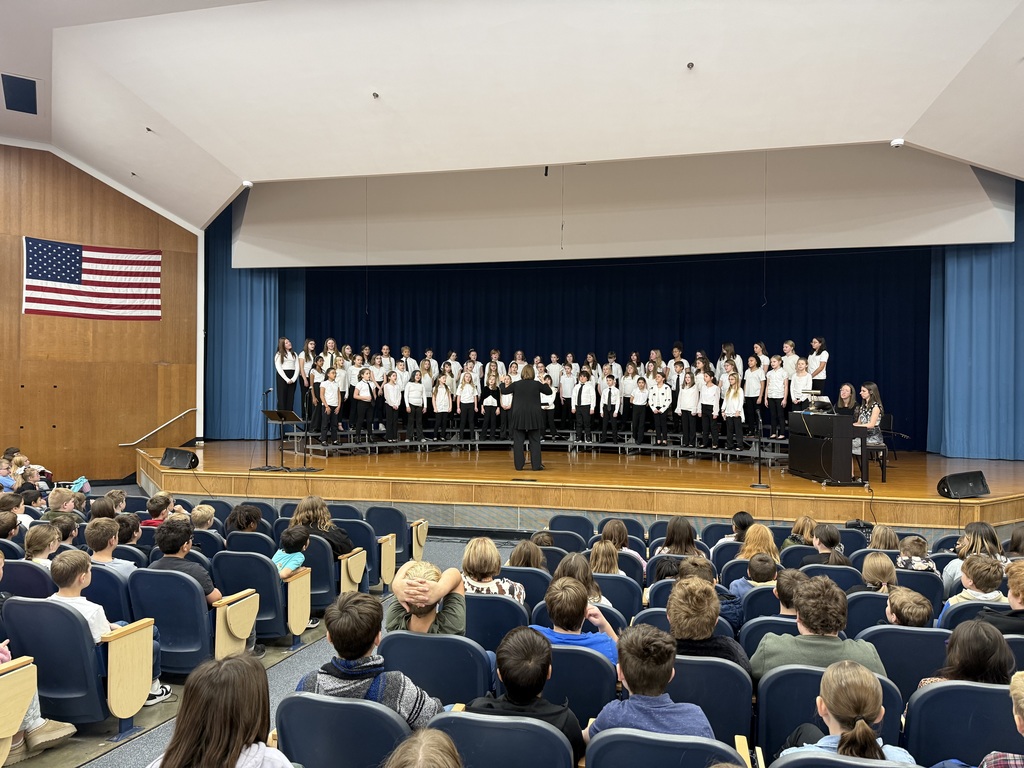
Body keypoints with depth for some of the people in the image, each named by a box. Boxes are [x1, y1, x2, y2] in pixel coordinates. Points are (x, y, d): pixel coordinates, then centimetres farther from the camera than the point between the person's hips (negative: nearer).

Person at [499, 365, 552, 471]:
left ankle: (519, 465, 4)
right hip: (534, 417, 0)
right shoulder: (537, 384, -3)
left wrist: (502, 383, 27)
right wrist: (544, 383, 25)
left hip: (519, 416, 0)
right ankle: (536, 465, 3)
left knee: (518, 441, 5)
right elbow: (549, 392, 9)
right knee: (535, 441, 5)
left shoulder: (516, 384, -3)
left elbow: (503, 391, 9)